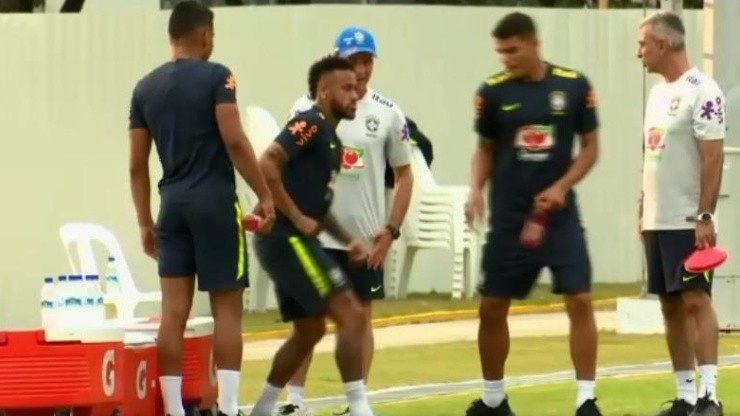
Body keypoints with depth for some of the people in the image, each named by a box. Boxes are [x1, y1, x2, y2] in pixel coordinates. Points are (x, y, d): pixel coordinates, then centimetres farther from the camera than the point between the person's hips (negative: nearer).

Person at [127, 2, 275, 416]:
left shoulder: (146, 88, 10)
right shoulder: (215, 77, -5)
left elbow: (138, 165, 11)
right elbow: (234, 141, -13)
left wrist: (145, 222, 17)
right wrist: (265, 195, -8)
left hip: (173, 204, 5)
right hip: (215, 201, -5)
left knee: (174, 311, 3)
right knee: (227, 307, 0)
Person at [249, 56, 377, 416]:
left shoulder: (329, 137, 18)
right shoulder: (310, 124, -12)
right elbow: (266, 165, -24)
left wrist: (346, 239, 15)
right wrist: (297, 219, -21)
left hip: (295, 241, 10)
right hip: (287, 238, -10)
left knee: (310, 330, 20)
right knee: (351, 316, -13)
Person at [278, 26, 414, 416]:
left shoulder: (387, 114, 0)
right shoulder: (308, 107, -2)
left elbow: (404, 174, 6)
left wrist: (391, 228, -2)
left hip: (365, 237, 1)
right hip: (314, 233, -1)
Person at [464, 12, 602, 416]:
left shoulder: (574, 86, -5)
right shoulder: (493, 91, -3)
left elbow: (589, 147, 2)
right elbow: (485, 149, 10)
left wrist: (561, 187, -12)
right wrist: (476, 188, -8)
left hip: (559, 214, -1)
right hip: (508, 216, 1)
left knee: (580, 301, -10)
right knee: (491, 306, 4)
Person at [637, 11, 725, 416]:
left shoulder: (701, 91, -12)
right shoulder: (658, 92, 15)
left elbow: (712, 158, -16)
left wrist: (705, 216, -21)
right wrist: (643, 211, 17)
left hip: (688, 222, -9)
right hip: (657, 222, 9)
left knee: (695, 299, -13)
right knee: (671, 306, 8)